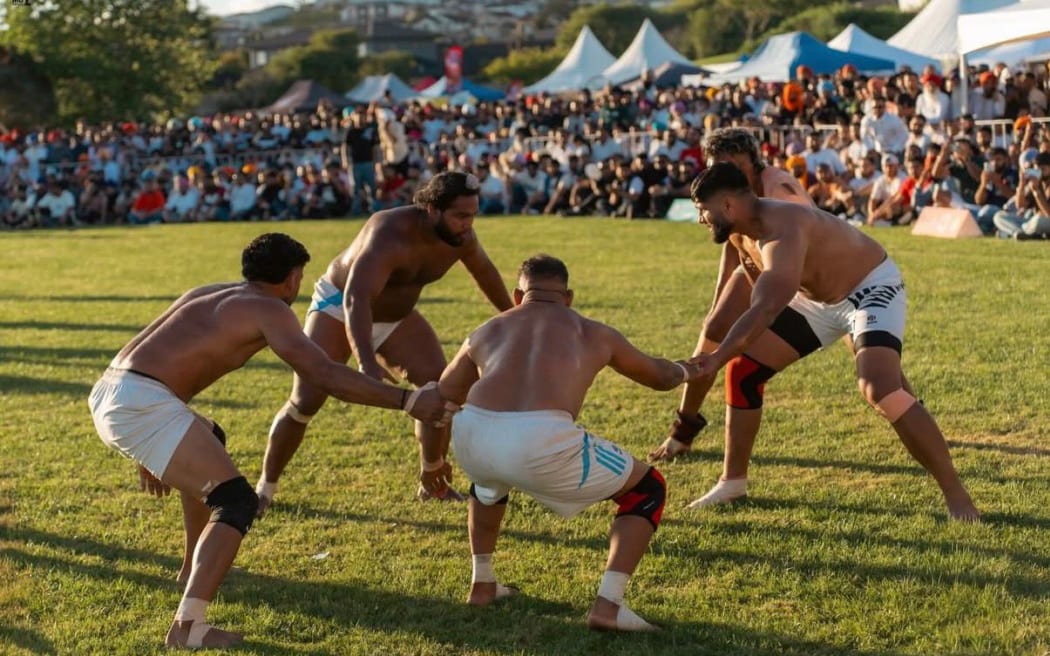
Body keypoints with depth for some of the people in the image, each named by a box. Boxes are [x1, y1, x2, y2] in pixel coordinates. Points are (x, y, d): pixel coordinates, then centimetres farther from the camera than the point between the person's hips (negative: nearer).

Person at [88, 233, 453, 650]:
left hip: (108, 395, 9)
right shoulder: (269, 309, 1)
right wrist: (407, 401, -10)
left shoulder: (209, 294, 26)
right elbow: (324, 375, -12)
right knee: (236, 502, -7)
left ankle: (195, 566, 44)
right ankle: (188, 627, -19)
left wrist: (152, 455, 39)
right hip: (141, 404, -9)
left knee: (209, 440, 35)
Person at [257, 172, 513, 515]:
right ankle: (265, 486, 9)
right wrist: (367, 363, -64)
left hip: (396, 314, 6)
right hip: (339, 306, -6)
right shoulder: (391, 235, -39)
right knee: (305, 401, -9)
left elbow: (484, 271, 8)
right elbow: (356, 299, -51)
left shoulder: (460, 237, -17)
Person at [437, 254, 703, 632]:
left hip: (473, 437, 4)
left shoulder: (488, 332, 31)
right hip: (541, 444, -4)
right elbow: (660, 377, 45)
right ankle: (608, 606, 6)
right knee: (648, 490, 19)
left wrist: (432, 463, 57)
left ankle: (483, 584, 43)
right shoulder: (593, 334, 28)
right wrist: (684, 370, 69)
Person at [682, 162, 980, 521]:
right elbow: (762, 304, 12)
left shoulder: (782, 228, -35)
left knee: (881, 390, -30)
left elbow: (766, 308, -49)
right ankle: (733, 480, 18)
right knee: (742, 368, 5)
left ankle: (956, 495, -20)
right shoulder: (745, 229, -6)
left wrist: (717, 357, -53)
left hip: (872, 289, -9)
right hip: (819, 297, 9)